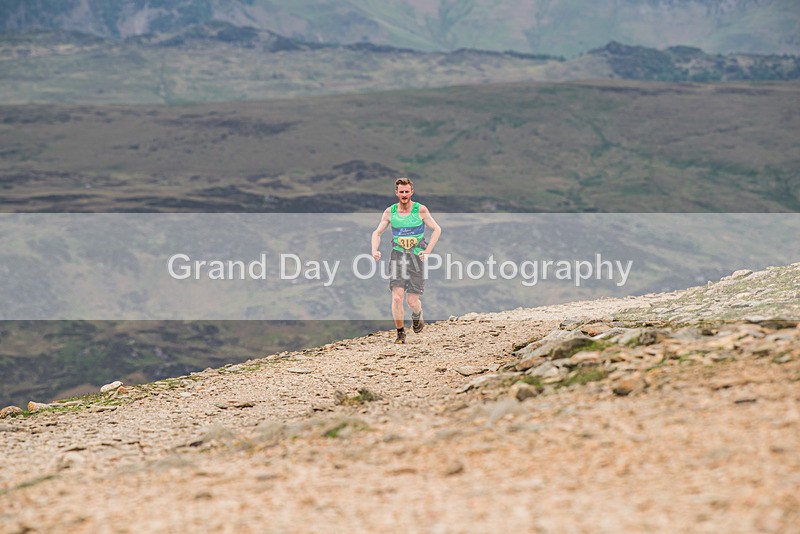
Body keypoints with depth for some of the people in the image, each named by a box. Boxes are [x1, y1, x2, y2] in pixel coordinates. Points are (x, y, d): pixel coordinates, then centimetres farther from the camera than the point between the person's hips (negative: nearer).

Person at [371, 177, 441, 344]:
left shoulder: (420, 210, -4)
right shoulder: (390, 212, 2)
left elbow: (437, 230, 1)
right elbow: (377, 233, 12)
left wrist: (427, 251, -9)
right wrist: (374, 250, -6)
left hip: (416, 257, -1)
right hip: (397, 257, 1)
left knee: (412, 300, -3)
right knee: (397, 297, -13)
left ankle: (417, 316, 34)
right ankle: (400, 333, 0)